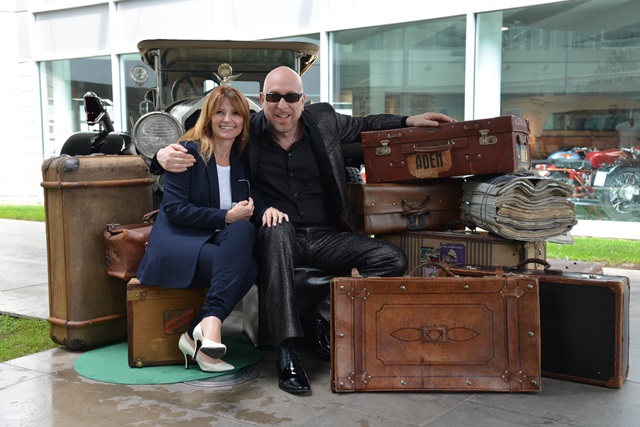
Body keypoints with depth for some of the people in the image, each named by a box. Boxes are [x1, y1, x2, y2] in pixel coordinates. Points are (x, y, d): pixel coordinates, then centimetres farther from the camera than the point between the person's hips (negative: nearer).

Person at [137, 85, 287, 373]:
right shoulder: (189, 152, -2)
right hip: (176, 242, -5)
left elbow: (254, 201, 12)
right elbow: (174, 209, -11)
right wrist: (227, 217, -15)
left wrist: (266, 210, -14)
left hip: (218, 241, 5)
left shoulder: (243, 161, 16)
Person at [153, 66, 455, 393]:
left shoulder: (324, 120, 7)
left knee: (394, 259, -18)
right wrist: (165, 155, -20)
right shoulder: (248, 132, -1)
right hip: (277, 238, -3)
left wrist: (409, 121, 17)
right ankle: (286, 351, -41)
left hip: (326, 237, 3)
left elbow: (364, 125, 26)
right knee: (277, 228, -41)